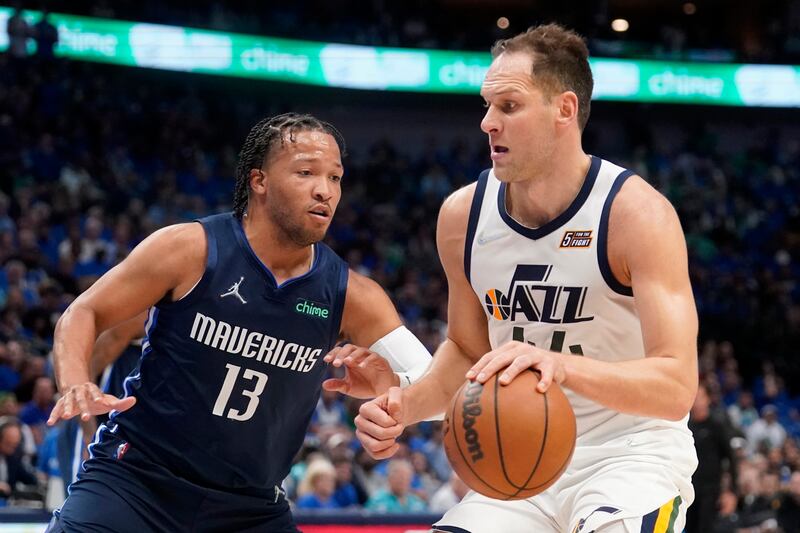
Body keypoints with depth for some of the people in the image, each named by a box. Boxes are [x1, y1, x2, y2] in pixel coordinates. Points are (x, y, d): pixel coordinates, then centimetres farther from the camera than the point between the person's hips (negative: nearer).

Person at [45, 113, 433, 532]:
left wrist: (389, 387, -24)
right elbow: (83, 314, -3)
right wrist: (75, 386, -23)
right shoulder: (190, 250, -11)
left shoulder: (350, 296, -3)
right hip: (136, 478, -3)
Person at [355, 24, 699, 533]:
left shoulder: (638, 213, -17)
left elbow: (677, 386, -25)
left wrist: (563, 364, -41)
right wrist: (407, 405, -5)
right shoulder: (463, 215, -2)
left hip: (633, 452, -5)